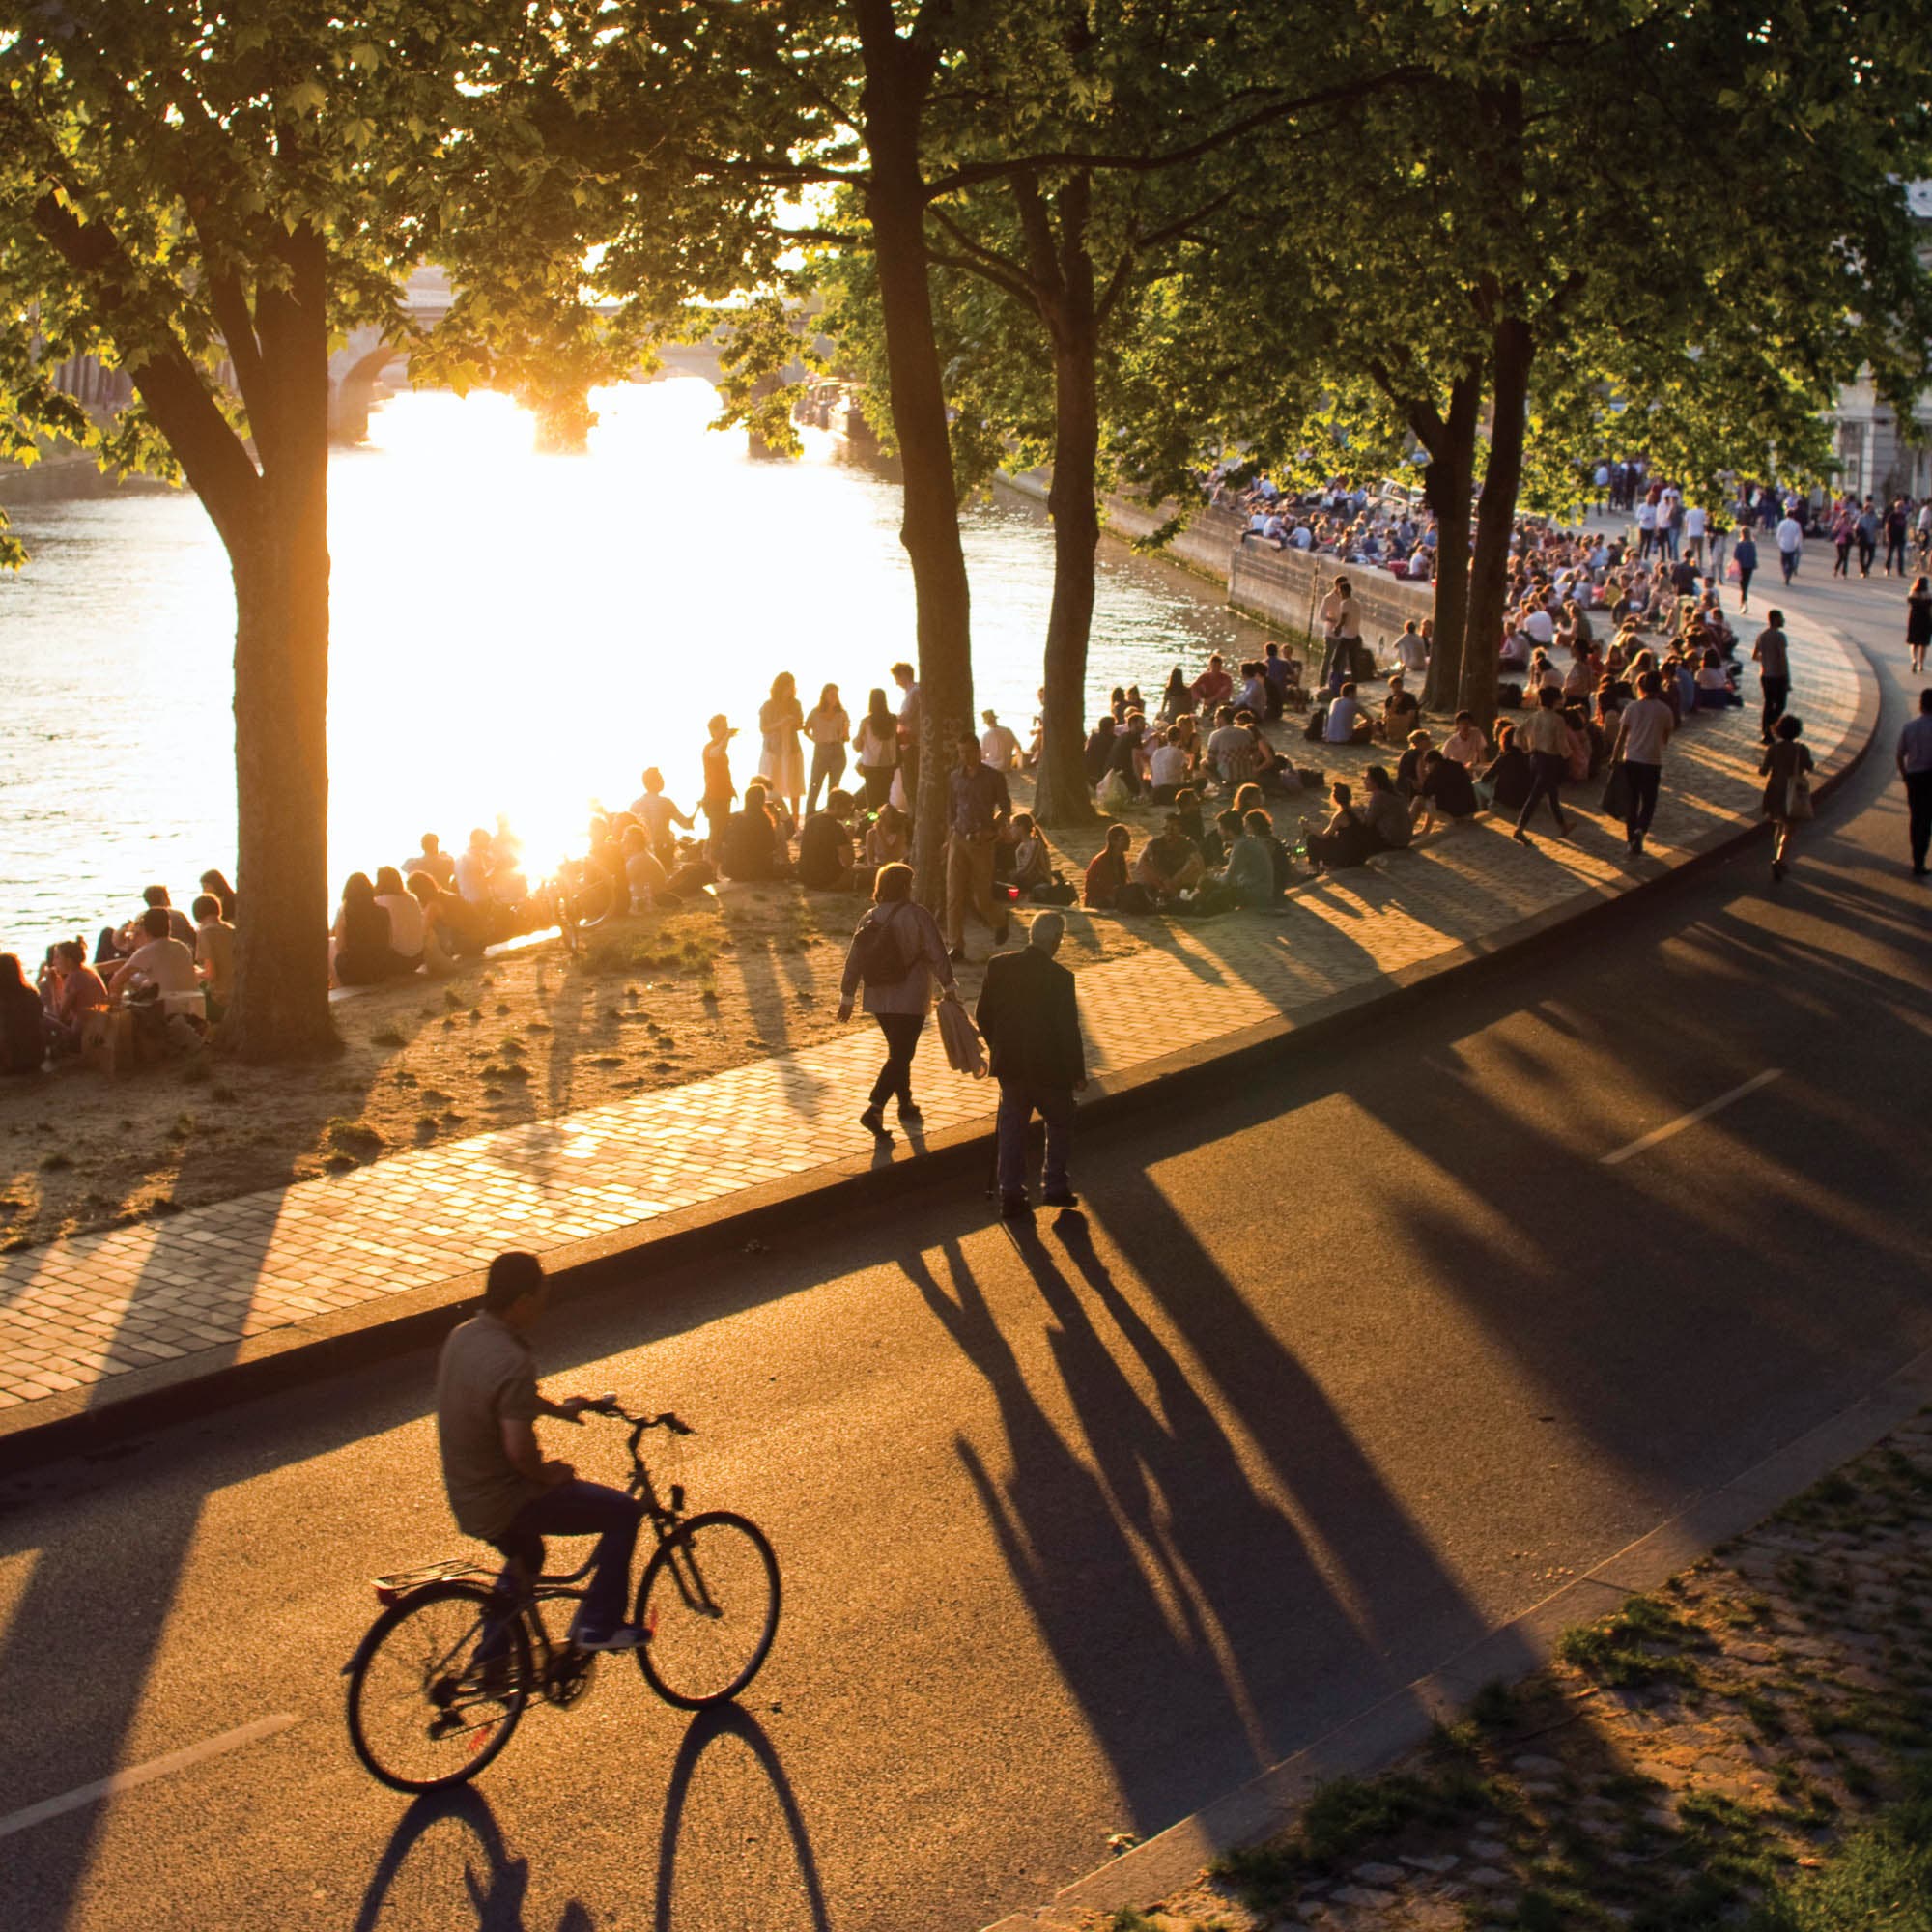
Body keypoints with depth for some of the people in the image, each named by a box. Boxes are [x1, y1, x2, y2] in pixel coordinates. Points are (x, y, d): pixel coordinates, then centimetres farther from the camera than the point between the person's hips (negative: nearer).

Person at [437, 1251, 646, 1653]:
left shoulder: (462, 1335, 1)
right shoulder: (512, 1361, -28)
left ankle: (491, 1657, 44)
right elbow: (519, 1450, -32)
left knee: (525, 1560, 36)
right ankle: (598, 1625, 6)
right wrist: (548, 1473, -12)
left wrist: (558, 1409, 28)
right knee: (624, 1513, 2)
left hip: (465, 1497, 9)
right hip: (504, 1505, -9)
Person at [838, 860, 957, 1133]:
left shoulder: (869, 919, 4)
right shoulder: (917, 915, -12)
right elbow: (936, 954, -14)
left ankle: (906, 1108, 30)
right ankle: (874, 1109, -17)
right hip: (910, 1000, -6)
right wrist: (948, 987, -5)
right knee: (901, 1056, -4)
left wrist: (847, 997, 12)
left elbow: (853, 960, 6)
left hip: (878, 999, 6)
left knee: (899, 1053, 21)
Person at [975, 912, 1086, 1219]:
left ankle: (1011, 1194, 11)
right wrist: (1077, 1073, -4)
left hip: (1009, 1066, 4)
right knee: (1059, 1124, 17)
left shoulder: (998, 966, -5)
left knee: (1012, 1128, 13)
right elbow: (1068, 1030, -15)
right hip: (1049, 1067, -4)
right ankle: (1055, 1187, 19)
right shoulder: (1059, 977, -18)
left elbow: (982, 1015, 2)